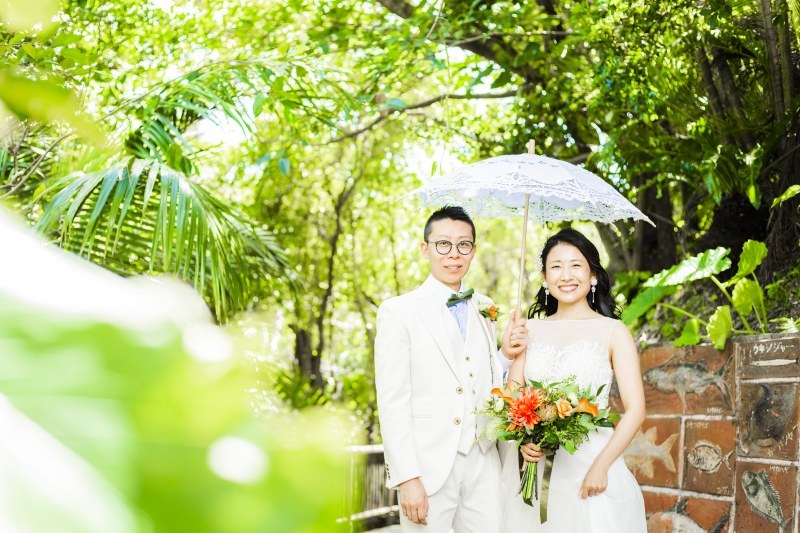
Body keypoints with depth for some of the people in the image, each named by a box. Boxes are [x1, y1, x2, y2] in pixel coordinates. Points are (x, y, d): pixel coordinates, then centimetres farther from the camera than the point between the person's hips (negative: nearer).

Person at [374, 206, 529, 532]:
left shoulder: (485, 310, 10)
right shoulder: (399, 311, -5)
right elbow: (392, 401, -9)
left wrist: (506, 355, -2)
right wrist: (407, 477, -15)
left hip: (484, 466, 4)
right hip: (428, 469, -4)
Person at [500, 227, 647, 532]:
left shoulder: (613, 332, 0)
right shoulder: (531, 330, 9)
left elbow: (635, 410, -6)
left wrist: (601, 466, -16)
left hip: (590, 461, -3)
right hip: (532, 463, 3)